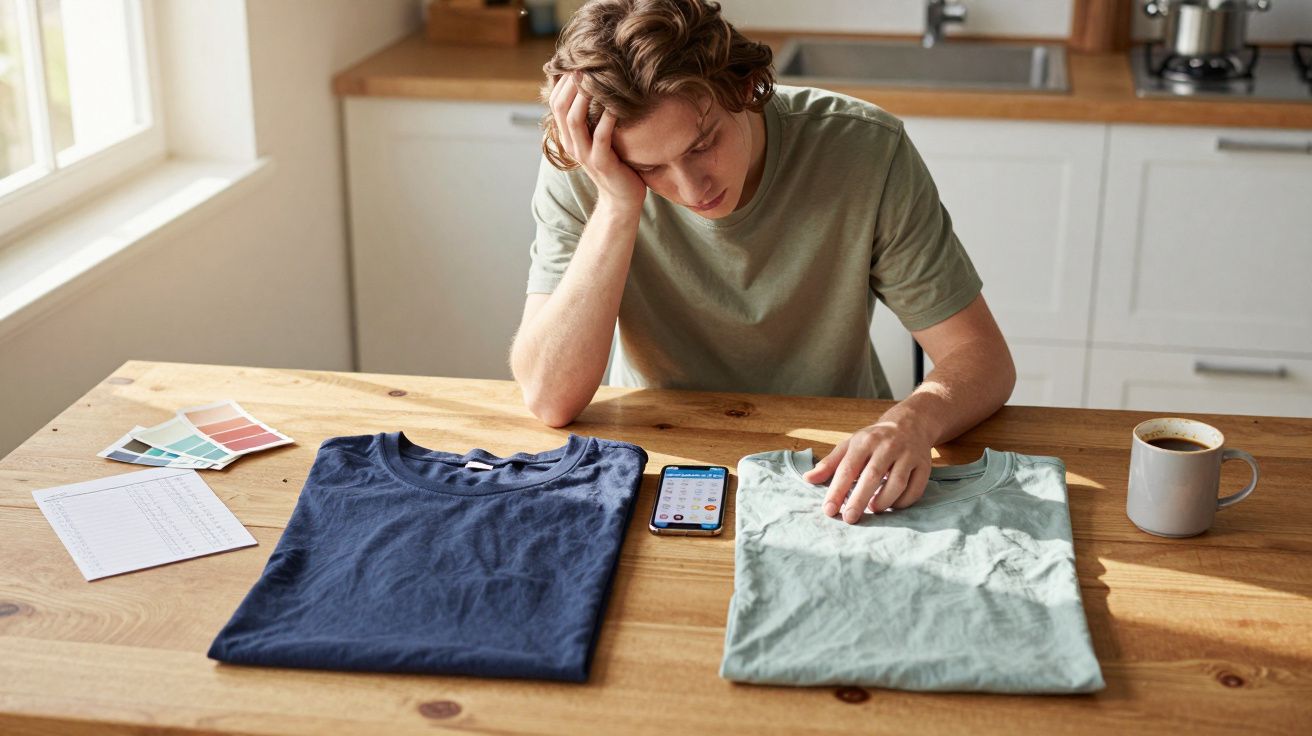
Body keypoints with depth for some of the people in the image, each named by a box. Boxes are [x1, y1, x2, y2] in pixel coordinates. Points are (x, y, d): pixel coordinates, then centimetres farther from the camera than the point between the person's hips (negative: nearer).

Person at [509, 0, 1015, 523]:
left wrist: (915, 419, -35)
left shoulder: (865, 150, -17)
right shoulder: (582, 174, -16)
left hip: (835, 462, 1)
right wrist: (617, 206, -30)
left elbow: (982, 358, -13)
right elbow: (548, 399, -22)